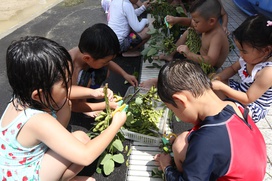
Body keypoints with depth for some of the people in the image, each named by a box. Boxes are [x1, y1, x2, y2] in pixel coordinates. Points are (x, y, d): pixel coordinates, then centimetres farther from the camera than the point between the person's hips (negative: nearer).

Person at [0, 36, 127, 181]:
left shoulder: (25, 97, -14)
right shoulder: (38, 121, -39)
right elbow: (85, 157, -38)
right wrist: (116, 124, -25)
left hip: (23, 164, 8)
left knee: (64, 103, 0)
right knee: (80, 138, -26)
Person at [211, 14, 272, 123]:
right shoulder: (249, 57, -11)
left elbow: (248, 99, -28)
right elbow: (233, 69, 7)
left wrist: (221, 87, -30)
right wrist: (216, 78, -12)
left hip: (254, 108, -7)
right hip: (241, 91, 8)